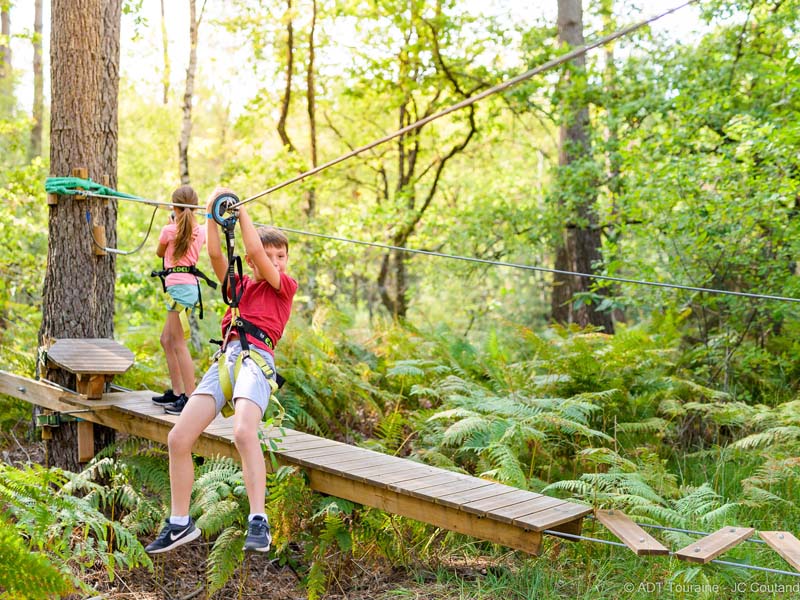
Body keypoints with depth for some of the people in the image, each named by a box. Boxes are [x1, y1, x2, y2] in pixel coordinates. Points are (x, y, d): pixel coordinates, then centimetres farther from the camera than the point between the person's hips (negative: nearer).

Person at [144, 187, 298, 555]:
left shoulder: (286, 286, 9)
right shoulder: (238, 285, 24)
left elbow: (254, 250, -1)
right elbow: (215, 254, 11)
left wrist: (240, 211, 7)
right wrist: (213, 215, 5)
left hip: (257, 359, -6)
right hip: (224, 359, 6)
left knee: (244, 433, -34)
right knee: (178, 439, -3)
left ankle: (258, 522, -30)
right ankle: (180, 524, 11)